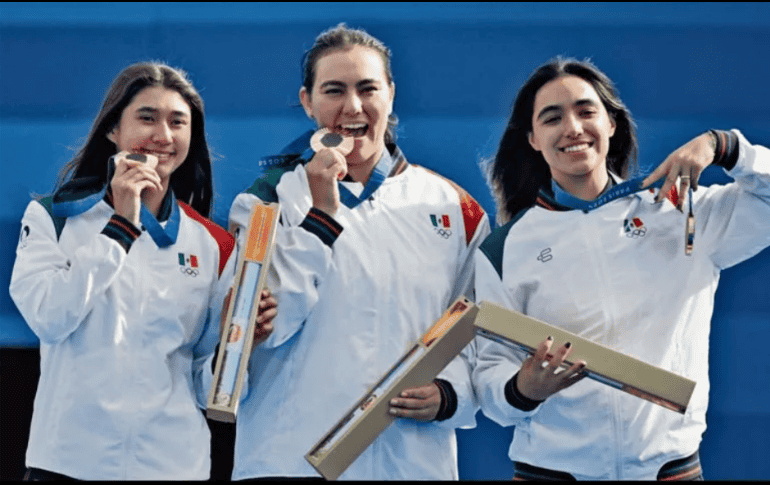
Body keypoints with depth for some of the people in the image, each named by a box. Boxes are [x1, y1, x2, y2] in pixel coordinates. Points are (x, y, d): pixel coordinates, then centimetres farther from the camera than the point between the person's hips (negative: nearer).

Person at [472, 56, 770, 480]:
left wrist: (720, 146, -12)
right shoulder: (504, 249, 2)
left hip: (670, 464, 1)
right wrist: (523, 390, -23)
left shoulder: (682, 214, 5)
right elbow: (491, 373, -1)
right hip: (551, 465, 0)